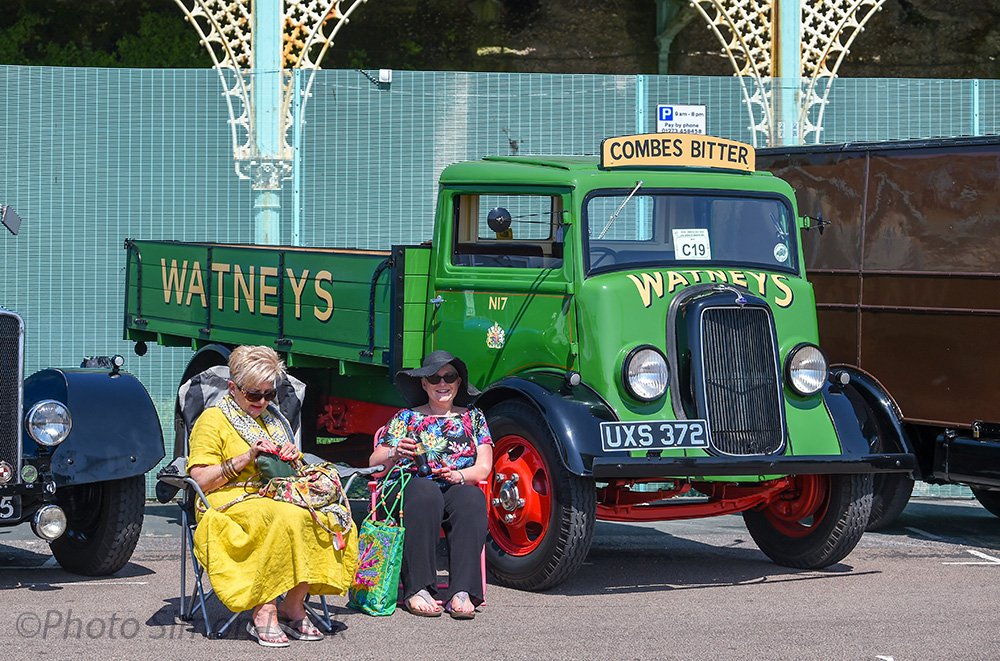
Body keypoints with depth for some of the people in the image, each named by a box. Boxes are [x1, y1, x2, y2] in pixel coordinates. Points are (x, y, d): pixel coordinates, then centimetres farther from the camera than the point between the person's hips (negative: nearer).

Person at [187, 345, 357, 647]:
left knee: (330, 519, -26)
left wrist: (291, 458, 8)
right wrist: (245, 458, -13)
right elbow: (200, 480, -5)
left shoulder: (273, 419, 25)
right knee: (288, 518, -38)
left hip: (279, 497, 6)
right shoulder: (213, 419, 5)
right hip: (231, 503, -6)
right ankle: (264, 613, -35)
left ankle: (293, 607, -21)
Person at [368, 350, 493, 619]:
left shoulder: (473, 418, 21)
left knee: (472, 498, -35)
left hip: (458, 489, 1)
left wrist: (460, 475, -12)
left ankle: (461, 592, -42)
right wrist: (394, 454, -16)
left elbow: (484, 468, 10)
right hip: (411, 488, -1)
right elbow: (374, 464, 8)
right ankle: (417, 589, -38)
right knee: (426, 492, -38)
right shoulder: (406, 418, 17)